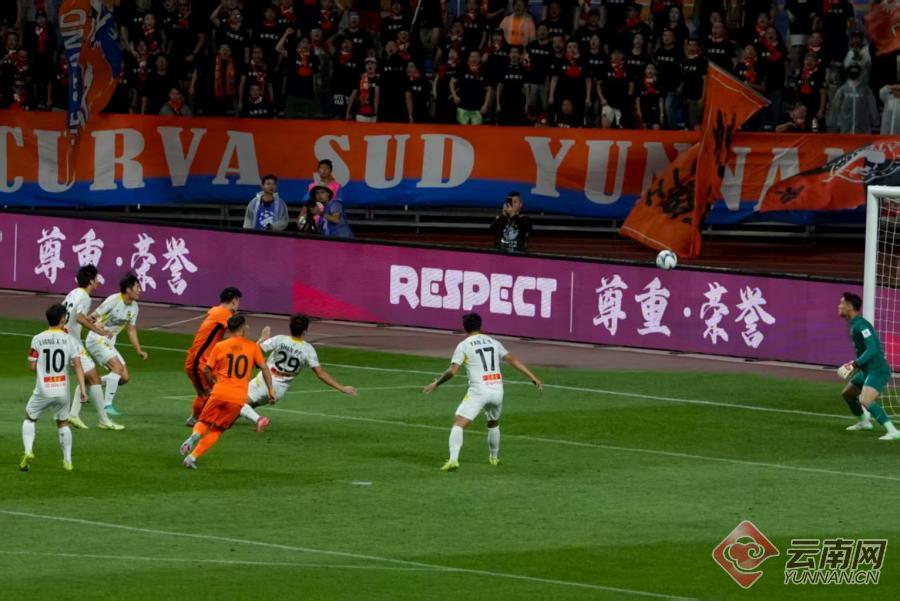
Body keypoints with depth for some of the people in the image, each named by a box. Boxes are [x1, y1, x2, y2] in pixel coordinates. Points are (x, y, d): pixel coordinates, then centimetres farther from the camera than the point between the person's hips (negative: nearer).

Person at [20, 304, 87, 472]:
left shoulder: (37, 339, -4)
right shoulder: (69, 340, -2)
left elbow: (32, 366, -2)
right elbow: (77, 365, -9)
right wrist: (82, 389, -10)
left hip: (42, 390, -1)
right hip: (62, 391, 1)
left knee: (29, 419, 19)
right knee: (63, 423, 20)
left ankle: (28, 451, -2)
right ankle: (67, 461, 19)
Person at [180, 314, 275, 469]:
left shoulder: (220, 346, 5)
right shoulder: (253, 347, 5)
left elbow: (206, 370, 8)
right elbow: (264, 368, -1)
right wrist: (270, 389, 3)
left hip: (219, 392, 0)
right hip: (239, 398, 0)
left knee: (204, 422, 18)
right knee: (216, 430, 10)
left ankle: (195, 434, -16)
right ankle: (193, 457, -3)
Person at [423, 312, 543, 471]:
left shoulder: (463, 346, 1)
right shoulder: (493, 343, 14)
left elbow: (452, 370, -7)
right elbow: (513, 360, 9)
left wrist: (436, 384, 7)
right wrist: (533, 377, 11)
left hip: (478, 391, -5)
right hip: (497, 390, 5)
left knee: (458, 424, -8)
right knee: (494, 424, 30)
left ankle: (453, 459, -27)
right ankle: (494, 457, 43)